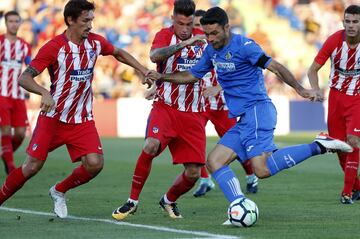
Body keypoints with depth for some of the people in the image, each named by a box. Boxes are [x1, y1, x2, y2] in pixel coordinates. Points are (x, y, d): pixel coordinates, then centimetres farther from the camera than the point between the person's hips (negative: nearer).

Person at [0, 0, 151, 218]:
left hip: (82, 120, 4)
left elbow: (119, 53, 22)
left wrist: (144, 71, 13)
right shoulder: (54, 47, -16)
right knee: (32, 166, -7)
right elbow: (24, 78, -20)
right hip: (52, 117, -4)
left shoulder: (95, 42, 0)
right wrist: (45, 93, -38)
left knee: (95, 164, -14)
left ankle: (59, 191, 12)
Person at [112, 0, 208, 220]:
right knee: (151, 146, -31)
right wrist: (184, 43, -39)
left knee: (193, 173, -3)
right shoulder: (165, 35, -7)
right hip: (165, 108, -3)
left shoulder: (201, 37, 5)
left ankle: (169, 200, 29)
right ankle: (133, 201, -14)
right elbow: (154, 56, -30)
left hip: (193, 115, 4)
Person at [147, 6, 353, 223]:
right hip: (245, 119, 9)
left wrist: (299, 89, -27)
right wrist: (161, 77, 18)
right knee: (214, 162, 0)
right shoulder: (212, 51, 15)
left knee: (262, 170, -24)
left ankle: (318, 146, -15)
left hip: (257, 110, -9)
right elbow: (192, 75, 28)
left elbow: (275, 67, -16)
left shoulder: (243, 46, -10)